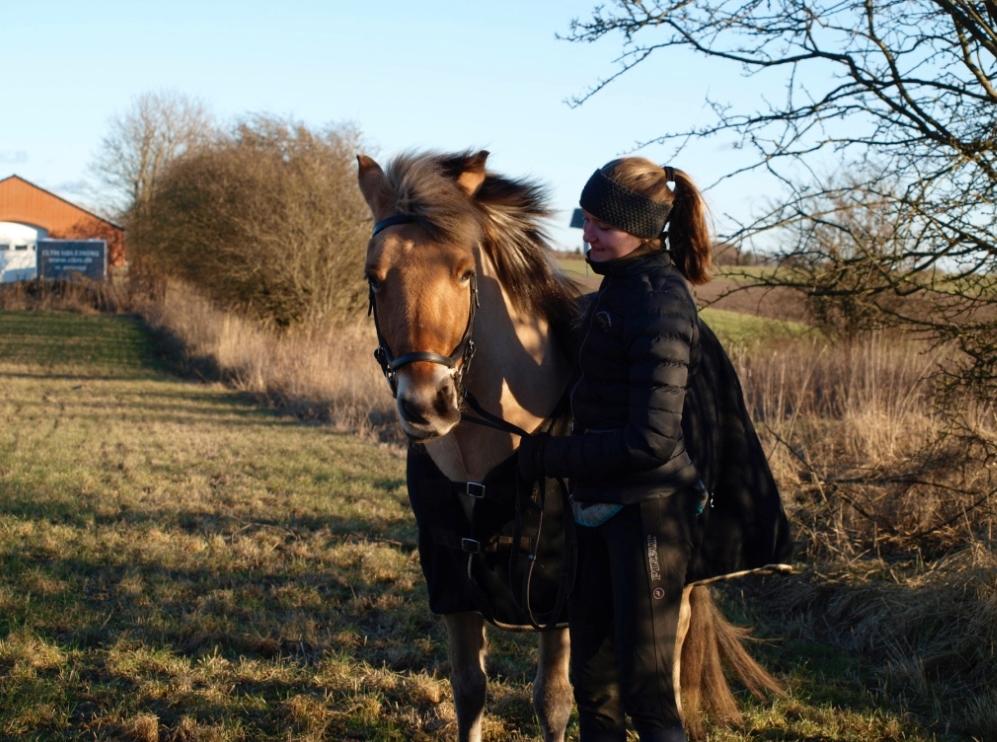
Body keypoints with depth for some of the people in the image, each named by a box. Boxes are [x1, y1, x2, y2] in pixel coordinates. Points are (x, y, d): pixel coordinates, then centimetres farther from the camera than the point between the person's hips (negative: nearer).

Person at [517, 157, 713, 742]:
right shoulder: (619, 286, 10)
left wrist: (550, 457, -17)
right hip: (602, 507, 10)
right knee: (591, 677, 16)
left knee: (645, 691, -2)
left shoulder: (660, 303, -19)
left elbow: (650, 441, -23)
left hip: (649, 512, -10)